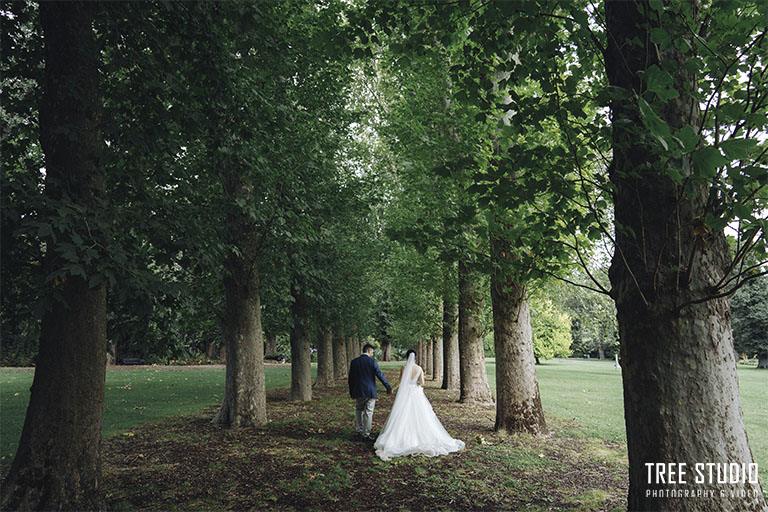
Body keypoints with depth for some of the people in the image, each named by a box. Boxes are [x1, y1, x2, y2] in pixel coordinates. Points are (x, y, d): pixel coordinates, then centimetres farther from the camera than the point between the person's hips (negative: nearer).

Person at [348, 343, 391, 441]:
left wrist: (351, 392, 14)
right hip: (370, 392, -3)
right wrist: (388, 387, -1)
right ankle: (366, 435, 7)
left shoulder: (354, 362, 2)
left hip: (358, 392, 3)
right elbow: (380, 375, -9)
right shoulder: (372, 361, -8)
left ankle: (358, 432, 15)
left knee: (359, 411, 19)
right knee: (368, 413, 4)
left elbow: (350, 378, 5)